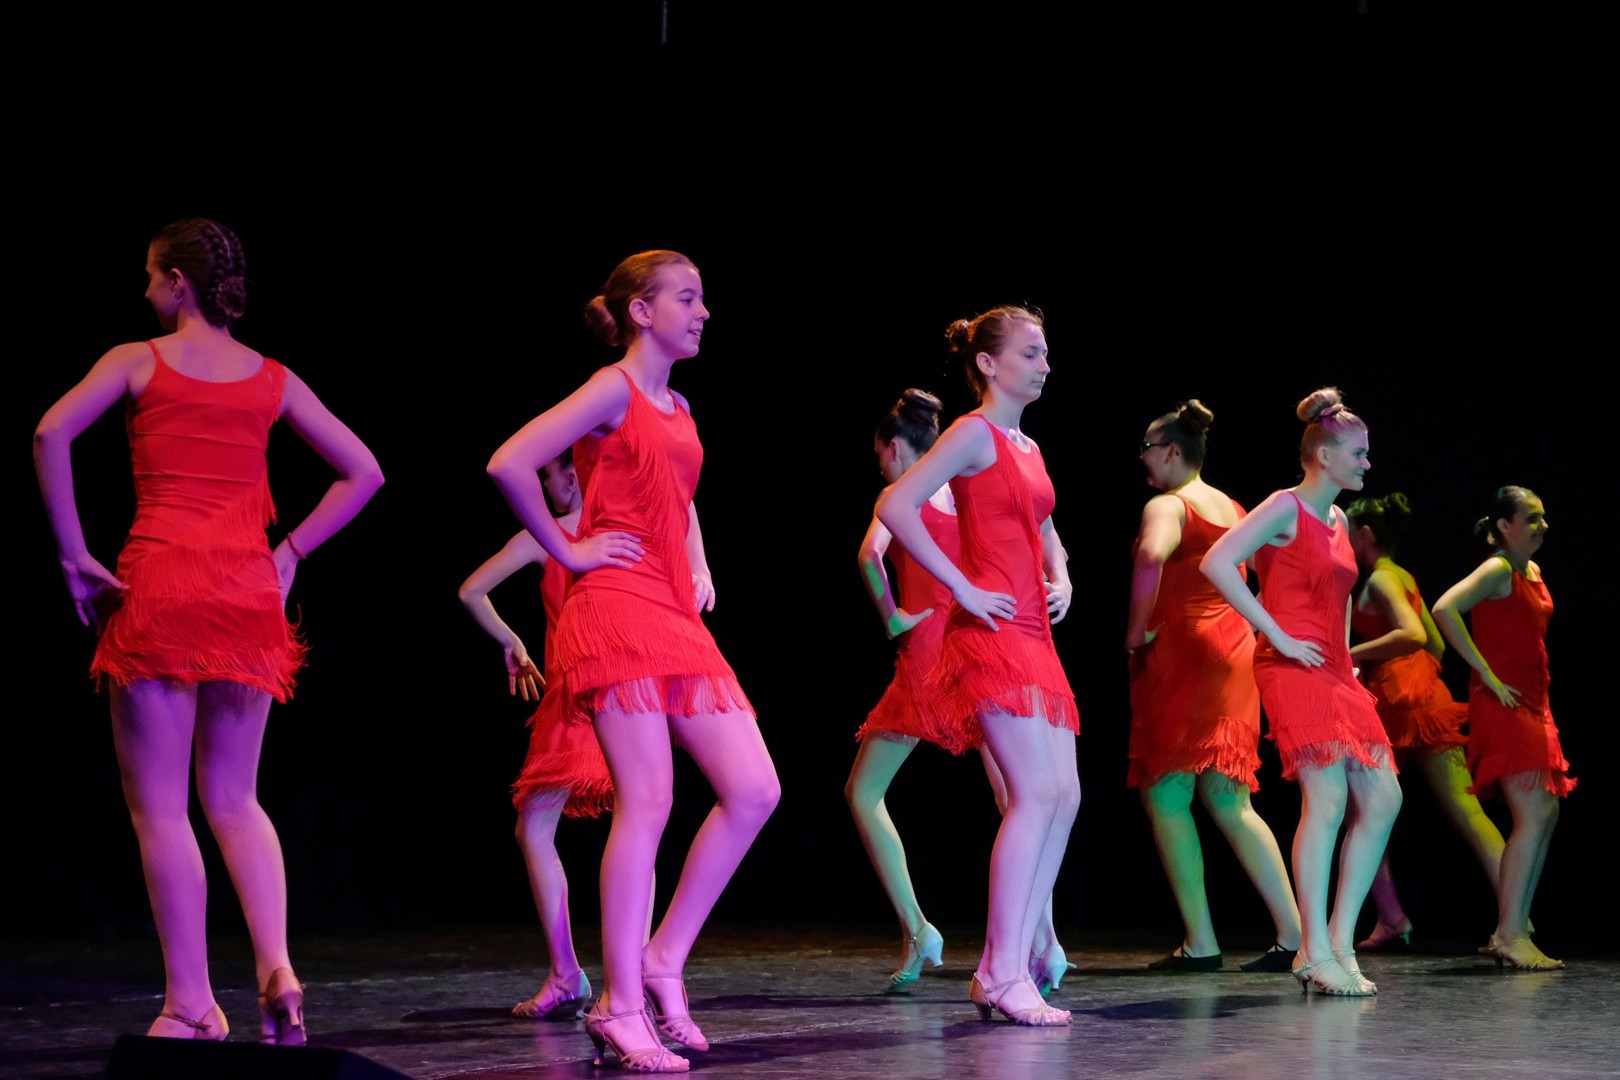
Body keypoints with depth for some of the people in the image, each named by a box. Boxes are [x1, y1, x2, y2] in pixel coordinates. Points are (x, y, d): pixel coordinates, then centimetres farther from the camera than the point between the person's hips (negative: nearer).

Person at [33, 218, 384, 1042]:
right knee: (234, 800, 14)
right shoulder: (272, 379, 12)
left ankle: (191, 1004, 0)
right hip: (248, 590, 4)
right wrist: (289, 551, 12)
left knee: (159, 805, 2)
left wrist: (74, 557, -7)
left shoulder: (138, 362, 2)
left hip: (160, 584, -4)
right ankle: (276, 968, -5)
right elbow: (362, 472, 12)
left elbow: (50, 436, -12)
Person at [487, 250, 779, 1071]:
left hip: (678, 618, 8)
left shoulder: (677, 408, 19)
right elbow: (508, 464, -18)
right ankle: (621, 1010, -6)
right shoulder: (613, 390, -6)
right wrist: (567, 551, -11)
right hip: (619, 609, -8)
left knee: (754, 791, -1)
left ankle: (664, 959, 9)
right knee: (647, 802, -12)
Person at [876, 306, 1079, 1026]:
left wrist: (1060, 581, 15)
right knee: (1036, 792, -15)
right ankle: (1003, 975, -12)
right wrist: (962, 589, -17)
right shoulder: (975, 433, -6)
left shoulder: (1027, 447, 20)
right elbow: (895, 506, -18)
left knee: (1063, 796, 4)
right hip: (993, 633, -9)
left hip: (1033, 635, 9)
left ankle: (1005, 968, 8)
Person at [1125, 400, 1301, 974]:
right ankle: (1293, 931, 1)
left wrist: (1135, 630, -19)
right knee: (1228, 801, 9)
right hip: (1232, 650, 8)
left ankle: (1200, 943, -5)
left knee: (1166, 795, -2)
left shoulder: (1166, 506, -8)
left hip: (1180, 649, -8)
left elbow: (1151, 556, -30)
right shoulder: (1232, 508, 18)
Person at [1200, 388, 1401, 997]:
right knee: (1328, 798, -16)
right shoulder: (1286, 508, -6)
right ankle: (1316, 953, -12)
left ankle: (1338, 941, 6)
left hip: (1335, 672, 9)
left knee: (1382, 798, 1)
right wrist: (1279, 636, -17)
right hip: (1294, 669, -9)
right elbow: (1216, 564, -19)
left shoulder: (1339, 521, 20)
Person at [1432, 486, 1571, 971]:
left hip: (1531, 704, 9)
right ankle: (1510, 935, -11)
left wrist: (1538, 699, 18)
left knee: (1546, 812, 9)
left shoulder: (1533, 573, 15)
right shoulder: (1498, 571, -13)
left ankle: (1510, 929, 13)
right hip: (1503, 704, -9)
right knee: (1534, 814, -13)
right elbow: (1444, 609, -28)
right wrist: (1489, 676, -23)